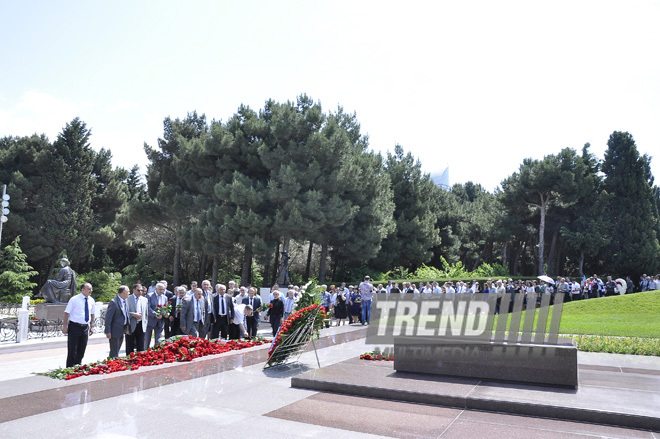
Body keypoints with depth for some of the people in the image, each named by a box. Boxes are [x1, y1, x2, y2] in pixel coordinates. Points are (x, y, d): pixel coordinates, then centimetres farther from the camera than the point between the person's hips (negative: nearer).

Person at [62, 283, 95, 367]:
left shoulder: (91, 300, 7)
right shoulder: (74, 299, -9)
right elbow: (66, 313, -9)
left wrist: (92, 326, 12)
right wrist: (65, 326, -13)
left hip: (85, 328, 5)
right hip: (74, 327, -5)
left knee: (81, 350, 12)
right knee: (72, 350, -1)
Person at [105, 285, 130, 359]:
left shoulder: (125, 301, 9)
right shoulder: (114, 302, -17)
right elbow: (108, 318, -17)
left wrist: (128, 325, 9)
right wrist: (108, 331, -18)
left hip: (122, 331, 8)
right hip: (115, 331, -8)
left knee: (117, 351, 17)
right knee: (114, 352, -1)